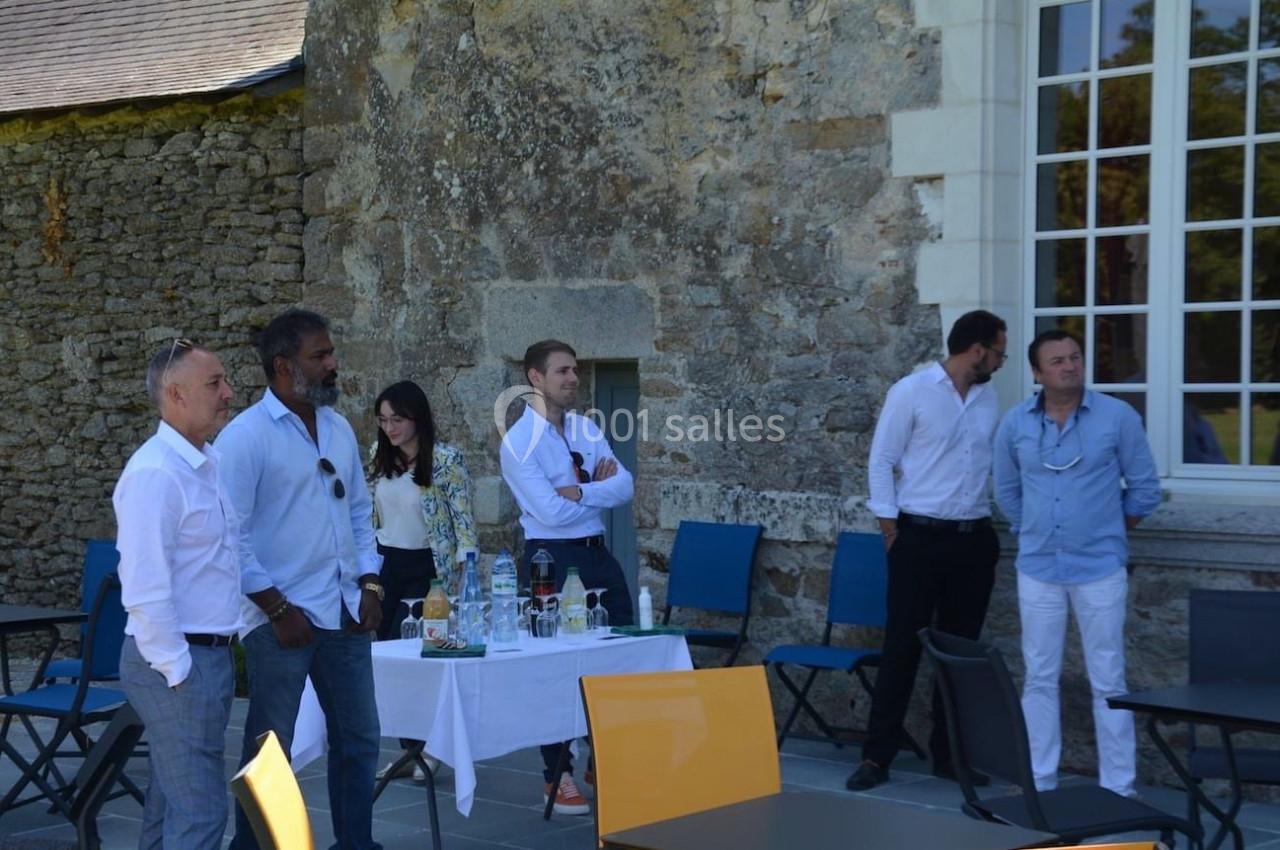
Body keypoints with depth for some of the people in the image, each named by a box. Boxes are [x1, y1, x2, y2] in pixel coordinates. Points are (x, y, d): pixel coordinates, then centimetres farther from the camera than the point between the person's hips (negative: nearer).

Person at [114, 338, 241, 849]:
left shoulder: (208, 463, 12)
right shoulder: (156, 472, -18)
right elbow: (145, 589, -22)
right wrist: (178, 669, -19)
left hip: (207, 653, 10)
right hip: (178, 662, -9)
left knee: (171, 802, 17)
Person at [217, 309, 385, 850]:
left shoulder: (339, 429, 11)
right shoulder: (246, 436, -10)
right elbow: (231, 536, -13)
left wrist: (370, 584, 5)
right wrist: (277, 609, -14)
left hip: (344, 613, 7)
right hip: (282, 617, -7)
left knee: (359, 740, 13)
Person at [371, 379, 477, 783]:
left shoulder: (446, 459, -12)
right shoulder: (380, 457, 6)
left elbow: (464, 520, -10)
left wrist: (464, 574, -16)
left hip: (427, 568, -6)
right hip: (386, 565, 6)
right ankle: (409, 749, 12)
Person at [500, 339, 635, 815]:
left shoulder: (586, 429, 8)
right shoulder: (519, 442, -11)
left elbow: (625, 487, -2)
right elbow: (552, 512, -21)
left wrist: (580, 491, -18)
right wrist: (600, 488, -8)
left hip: (597, 554, 6)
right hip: (552, 558, -6)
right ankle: (556, 778, 16)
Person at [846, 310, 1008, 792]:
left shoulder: (988, 399, 10)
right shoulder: (911, 392, -6)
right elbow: (881, 461, -5)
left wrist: (993, 520, 8)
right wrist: (889, 524, -9)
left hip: (975, 539, 5)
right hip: (920, 536, -5)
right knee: (903, 645, -4)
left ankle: (948, 753, 18)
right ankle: (877, 755, 2)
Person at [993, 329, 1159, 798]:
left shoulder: (1118, 416, -5)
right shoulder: (1015, 424, 1)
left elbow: (1144, 487, 4)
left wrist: (1110, 531, 7)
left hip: (1100, 568, -2)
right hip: (1038, 569, 3)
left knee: (1107, 682, 1)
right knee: (1039, 679, 7)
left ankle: (1118, 789, 8)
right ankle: (1038, 783, 16)